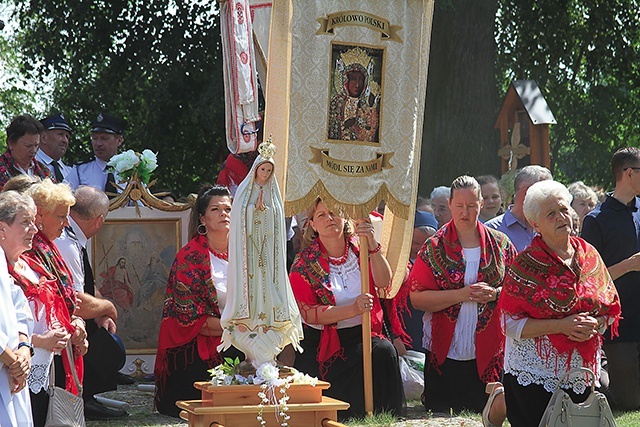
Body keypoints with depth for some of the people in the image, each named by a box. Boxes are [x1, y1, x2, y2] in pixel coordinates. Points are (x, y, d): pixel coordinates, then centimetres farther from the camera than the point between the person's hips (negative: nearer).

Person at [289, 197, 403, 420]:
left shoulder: (359, 250, 6)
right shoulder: (304, 264, -3)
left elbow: (384, 282, -11)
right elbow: (309, 313, -11)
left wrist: (372, 244, -25)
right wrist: (353, 310, -24)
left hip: (364, 335, 3)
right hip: (324, 342, -3)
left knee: (384, 351, -27)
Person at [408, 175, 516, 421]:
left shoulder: (499, 244, 6)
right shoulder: (435, 247, 0)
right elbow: (417, 298, -7)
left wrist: (495, 293, -11)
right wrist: (462, 294, -16)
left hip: (488, 354, 1)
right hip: (445, 353, -1)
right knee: (441, 417, 1)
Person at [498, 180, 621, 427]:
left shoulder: (588, 256, 7)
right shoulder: (526, 265, -6)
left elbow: (611, 309, 12)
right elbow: (511, 324, -11)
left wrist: (594, 325, -10)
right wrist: (561, 325, -18)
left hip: (582, 375, 4)